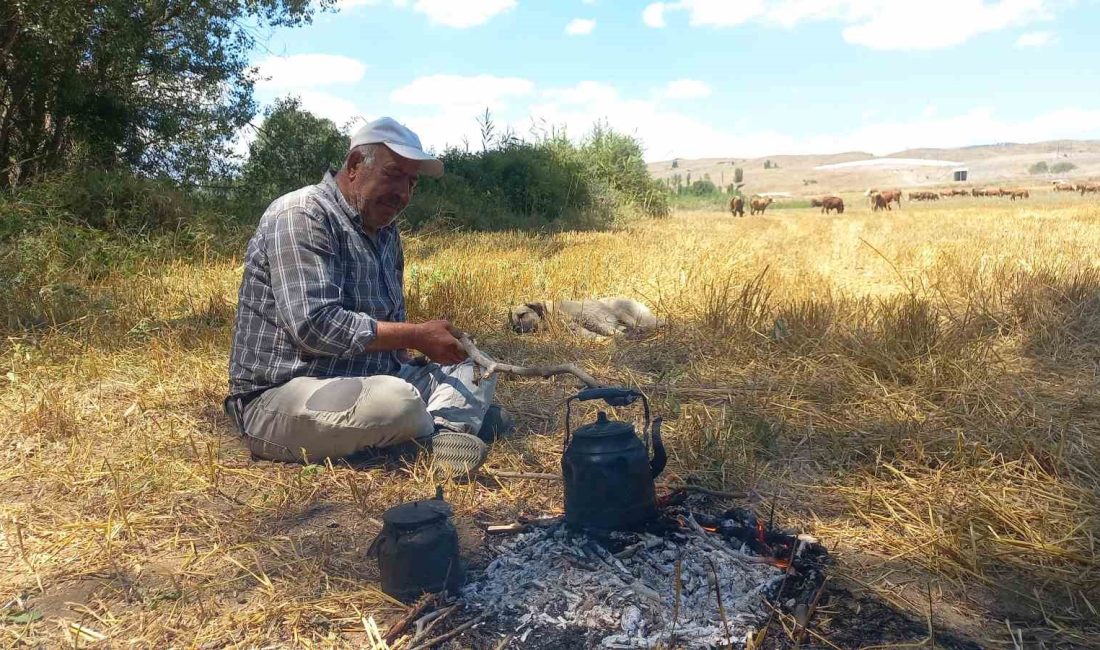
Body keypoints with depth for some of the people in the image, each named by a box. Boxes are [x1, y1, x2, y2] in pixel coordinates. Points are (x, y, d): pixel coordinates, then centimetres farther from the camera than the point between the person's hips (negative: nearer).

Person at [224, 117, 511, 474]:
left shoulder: (386, 233, 14)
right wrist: (416, 336, -19)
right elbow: (314, 325, -25)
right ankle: (459, 416, -5)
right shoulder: (302, 216, -13)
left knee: (473, 370, 6)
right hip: (281, 397, -9)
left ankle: (445, 430, -24)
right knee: (399, 403, -36)